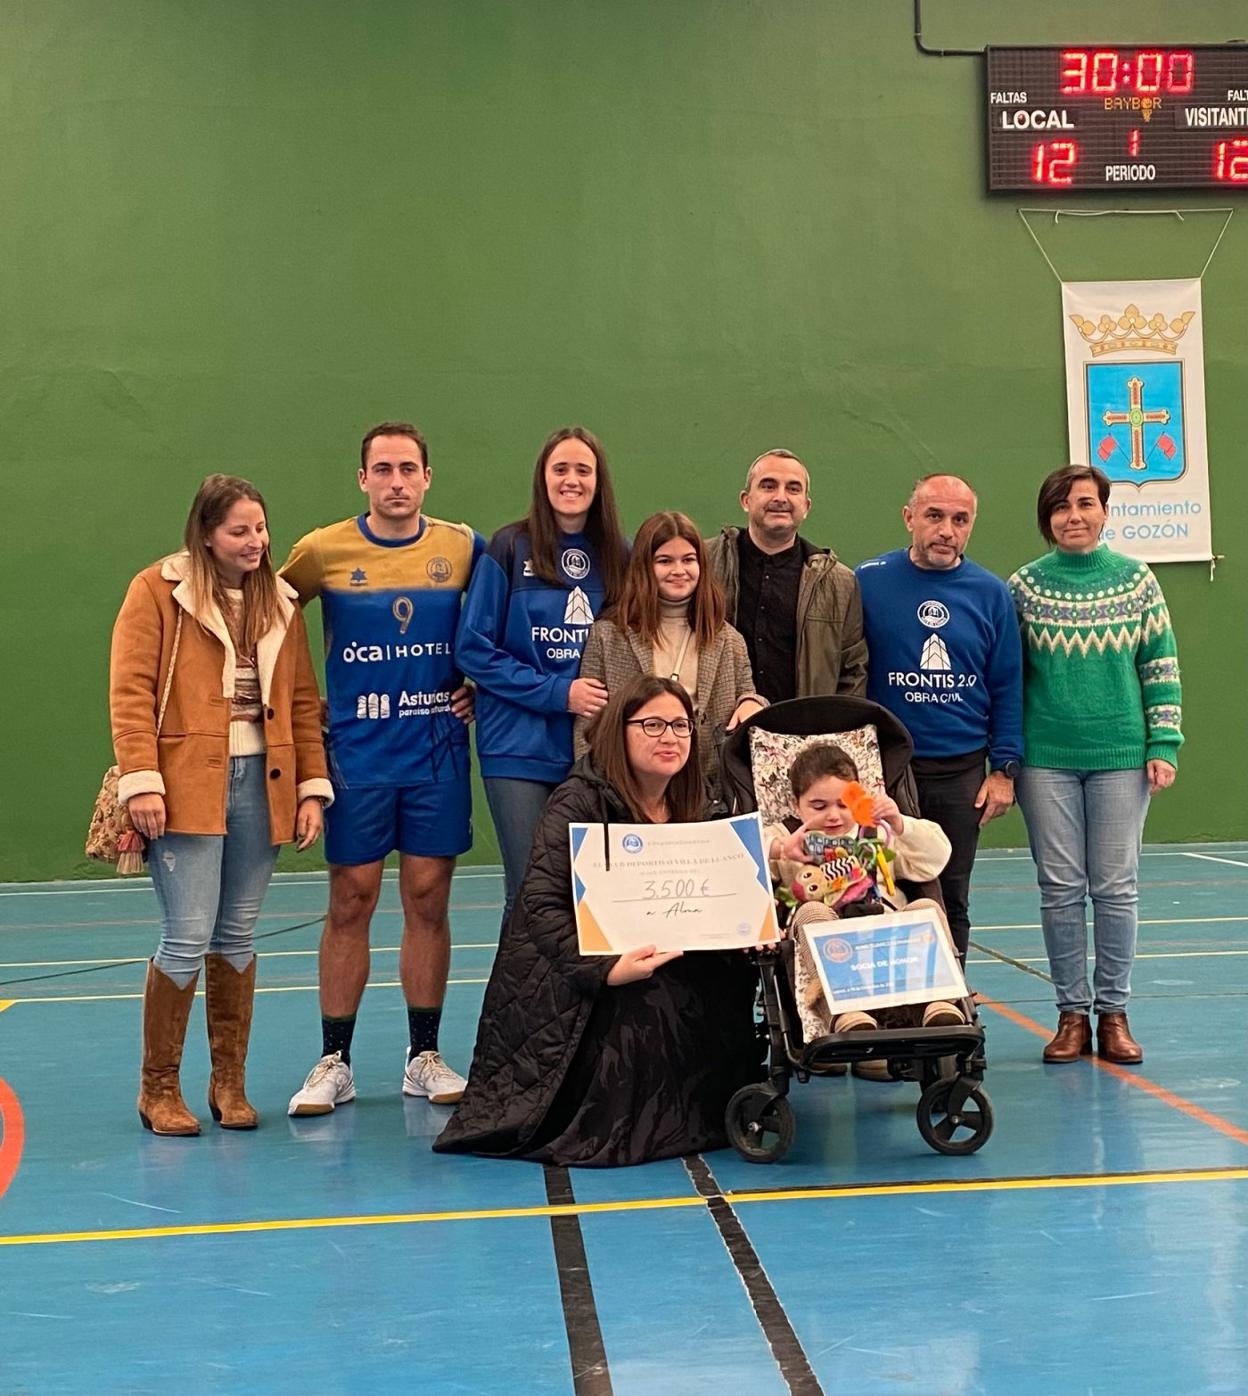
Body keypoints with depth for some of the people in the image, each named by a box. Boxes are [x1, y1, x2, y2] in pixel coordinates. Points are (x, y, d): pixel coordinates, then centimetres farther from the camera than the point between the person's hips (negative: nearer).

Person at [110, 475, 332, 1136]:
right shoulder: (158, 589, -1)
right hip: (186, 786, -4)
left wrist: (312, 786, 6)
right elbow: (130, 690, -7)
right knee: (187, 937, -7)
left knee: (236, 937, 9)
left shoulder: (279, 601, 13)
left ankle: (229, 1082, 20)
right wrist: (140, 779, -15)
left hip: (259, 783, 4)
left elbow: (302, 701, 13)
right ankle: (158, 1087, 9)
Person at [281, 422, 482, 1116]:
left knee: (428, 899, 5)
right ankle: (334, 1062, 12)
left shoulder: (463, 547, 2)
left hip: (437, 752, 1)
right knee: (350, 902, 2)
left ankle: (424, 1056, 16)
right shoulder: (324, 550, -2)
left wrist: (481, 683, 4)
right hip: (356, 753, -1)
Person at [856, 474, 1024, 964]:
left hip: (963, 772, 2)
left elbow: (1008, 687, 6)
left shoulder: (990, 593, 3)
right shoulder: (868, 583, -5)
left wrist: (1004, 768, 0)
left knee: (952, 901, 11)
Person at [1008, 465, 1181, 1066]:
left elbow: (1161, 668, 5)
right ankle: (1072, 1013, 13)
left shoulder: (1137, 580, 3)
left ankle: (1113, 1013, 14)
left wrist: (1163, 745, -2)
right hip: (1047, 760, 0)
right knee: (1060, 887, 3)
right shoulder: (1024, 586, 2)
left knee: (1115, 886, 3)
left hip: (1121, 756, 0)